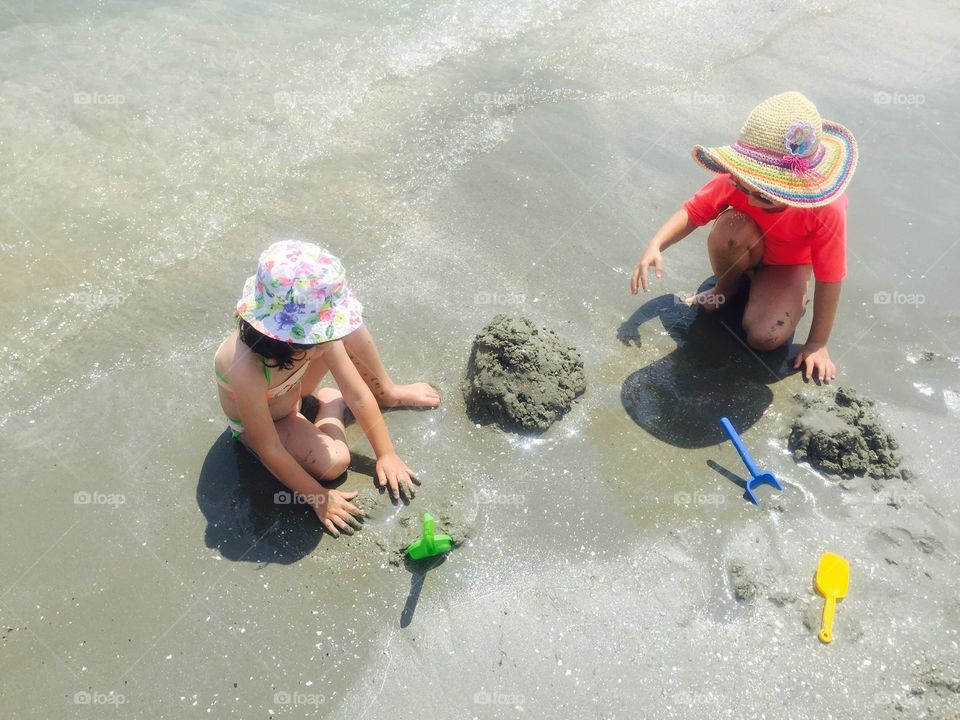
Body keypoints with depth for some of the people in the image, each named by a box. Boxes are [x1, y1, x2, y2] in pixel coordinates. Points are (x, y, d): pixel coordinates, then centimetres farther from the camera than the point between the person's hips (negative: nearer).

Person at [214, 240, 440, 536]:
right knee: (333, 462, -26)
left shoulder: (319, 331, -32)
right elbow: (269, 450, -33)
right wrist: (319, 498, -25)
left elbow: (357, 394, -21)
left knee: (349, 331, -17)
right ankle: (331, 403, 6)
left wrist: (386, 453, -17)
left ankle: (388, 393, 11)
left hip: (292, 387, 4)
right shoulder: (247, 369, -45)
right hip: (259, 419, -4)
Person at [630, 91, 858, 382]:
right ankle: (725, 288, -4)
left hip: (790, 263, -1)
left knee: (766, 337, -26)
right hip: (749, 251, 2)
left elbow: (829, 280, -27)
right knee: (731, 227, -37)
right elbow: (692, 212, -21)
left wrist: (817, 345, -21)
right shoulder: (738, 179, -34)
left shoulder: (826, 210, -37)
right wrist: (655, 245, -40)